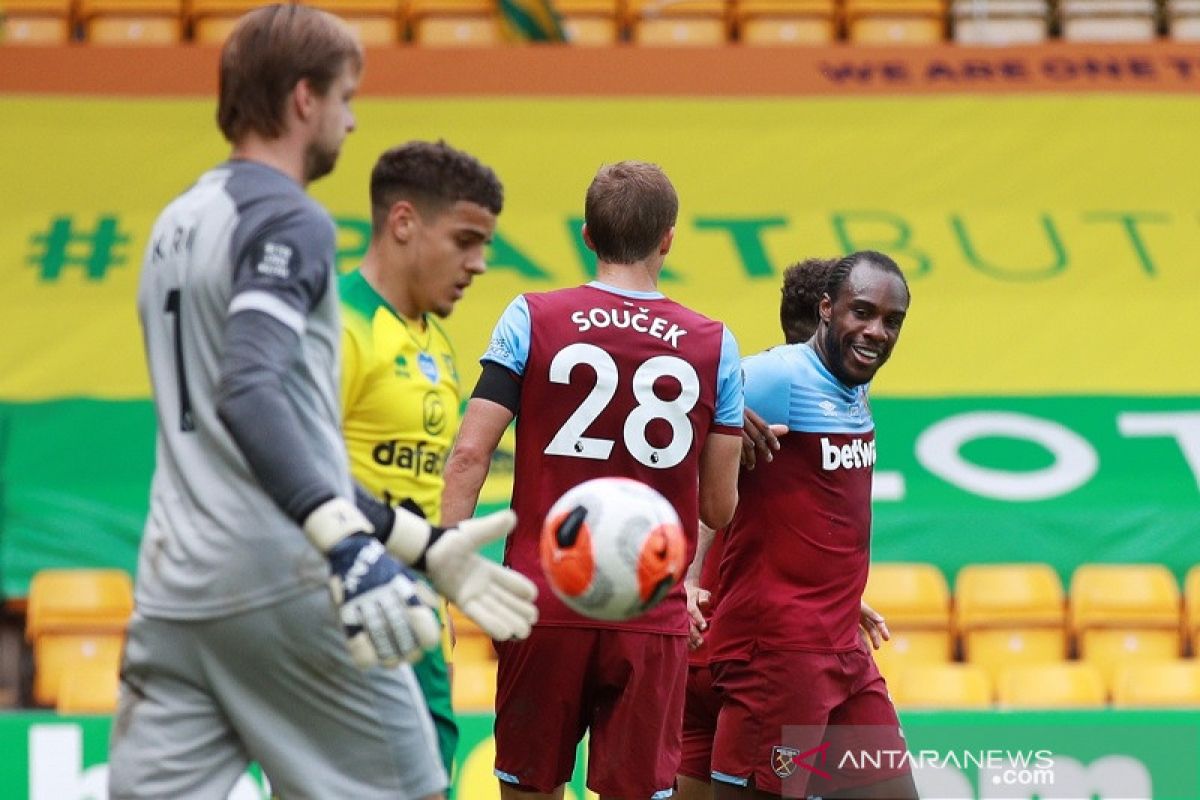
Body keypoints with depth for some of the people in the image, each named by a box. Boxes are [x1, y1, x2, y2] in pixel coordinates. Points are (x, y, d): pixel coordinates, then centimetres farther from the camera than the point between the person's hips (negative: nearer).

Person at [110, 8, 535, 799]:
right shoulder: (287, 222, -7)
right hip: (285, 586, -8)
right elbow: (250, 395, -23)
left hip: (172, 588, 8)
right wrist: (350, 544, -34)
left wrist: (424, 544, 26)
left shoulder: (178, 224, 20)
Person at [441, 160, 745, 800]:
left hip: (544, 603, 0)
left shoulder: (531, 320, 0)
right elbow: (720, 508, 5)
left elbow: (470, 455, -8)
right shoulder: (713, 346, 3)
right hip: (651, 615, 0)